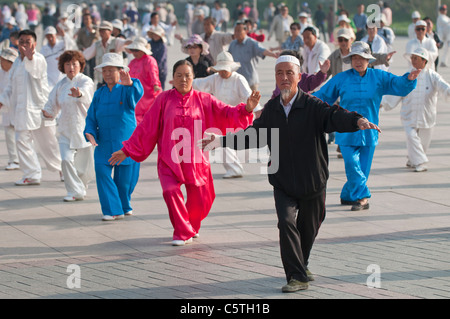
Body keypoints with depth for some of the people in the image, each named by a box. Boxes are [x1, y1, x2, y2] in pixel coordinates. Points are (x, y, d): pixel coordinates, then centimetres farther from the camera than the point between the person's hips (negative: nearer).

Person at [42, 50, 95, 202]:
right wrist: (47, 112, -11)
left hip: (83, 129, -3)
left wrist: (79, 94, -56)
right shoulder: (61, 85, 7)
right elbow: (52, 104, 13)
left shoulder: (86, 81, -8)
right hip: (65, 130, 3)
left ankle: (80, 185, 37)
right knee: (66, 160, -17)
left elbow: (86, 94, -32)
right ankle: (75, 191, -4)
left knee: (87, 169, 5)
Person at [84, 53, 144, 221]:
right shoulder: (99, 94, 8)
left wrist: (130, 83, -54)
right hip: (104, 143, 3)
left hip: (126, 142, -3)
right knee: (102, 171, -14)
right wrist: (90, 132, -10)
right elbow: (91, 117, 11)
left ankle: (125, 205, 33)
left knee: (124, 178, 3)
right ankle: (113, 210, -8)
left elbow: (137, 93, -30)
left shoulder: (126, 90, -5)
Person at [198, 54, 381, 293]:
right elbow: (254, 135, 15)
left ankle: (301, 265, 42)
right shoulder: (271, 109, 3)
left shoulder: (312, 106, -11)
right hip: (283, 183, 2)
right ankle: (297, 277, -12)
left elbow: (334, 116, -28)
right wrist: (222, 141, 10)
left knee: (308, 228, 14)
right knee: (286, 222, -16)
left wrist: (358, 121, -49)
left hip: (312, 182, -2)